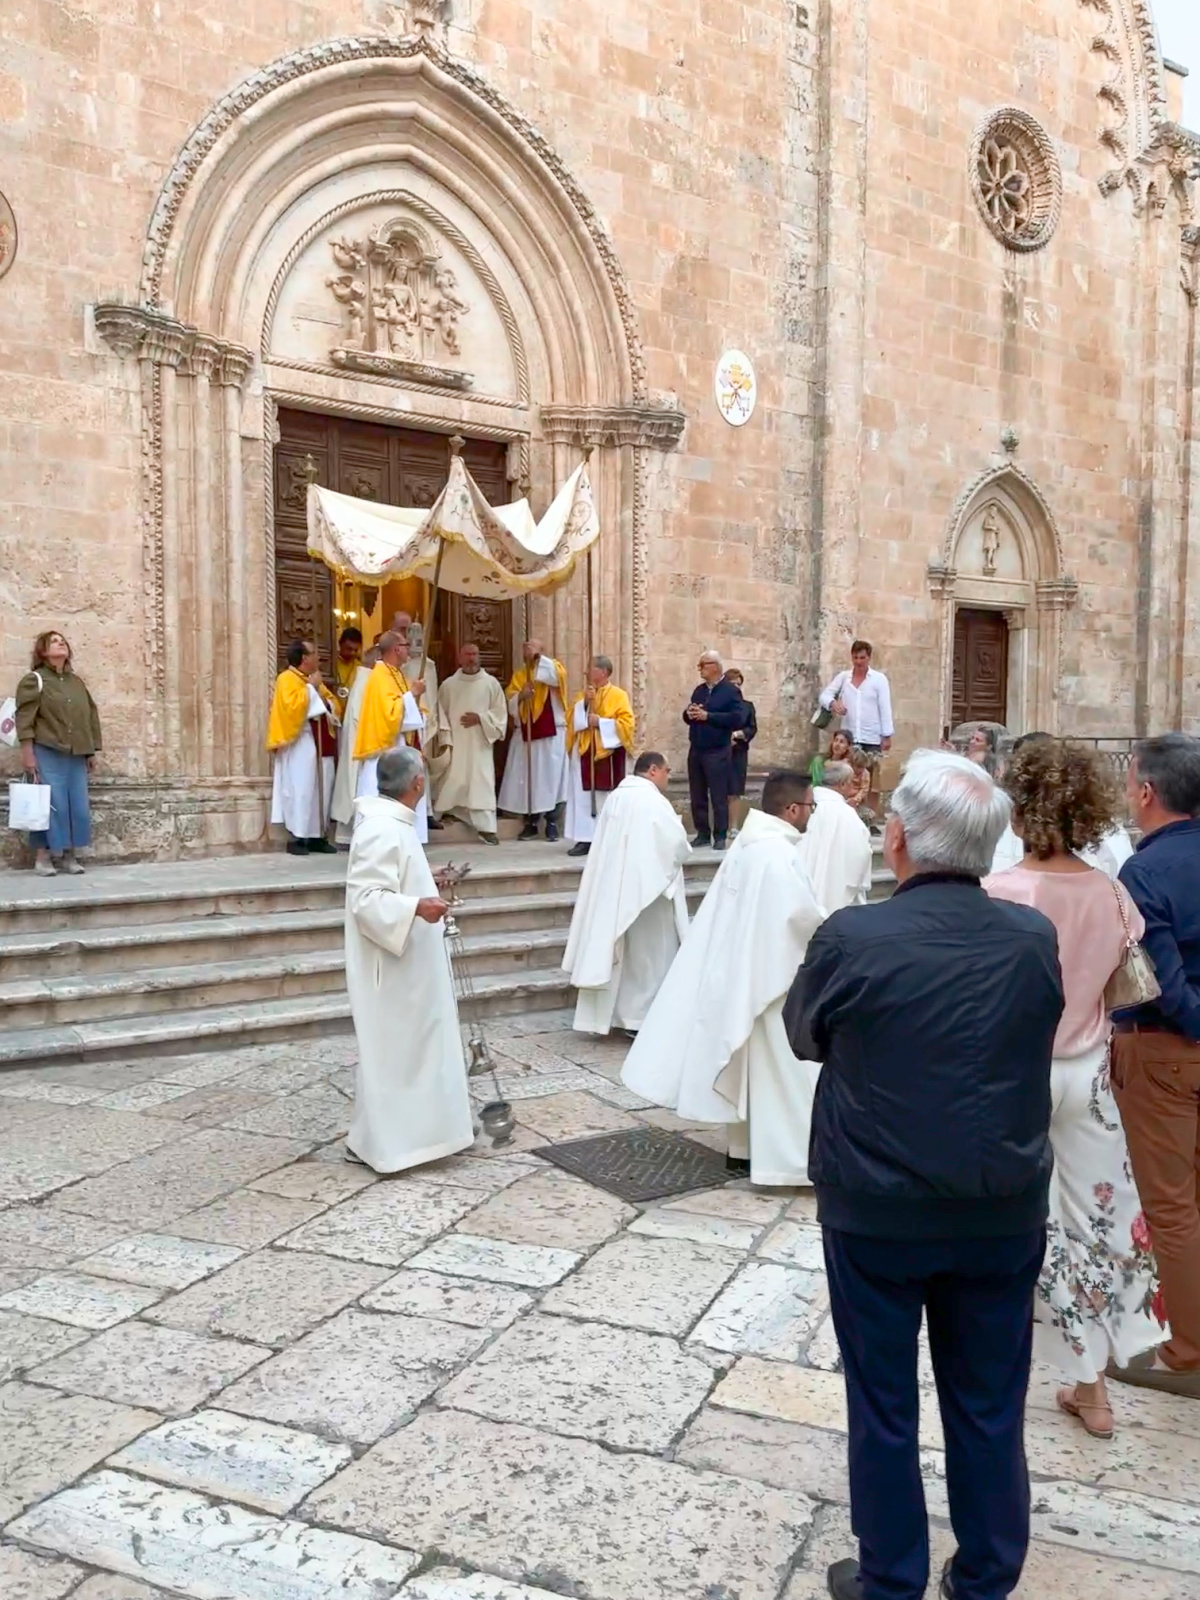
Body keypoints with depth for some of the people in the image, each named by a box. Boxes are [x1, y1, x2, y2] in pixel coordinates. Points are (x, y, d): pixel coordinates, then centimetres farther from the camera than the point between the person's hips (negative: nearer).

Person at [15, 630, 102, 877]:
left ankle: (69, 855, 12)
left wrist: (93, 750, 14)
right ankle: (43, 857, 0)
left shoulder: (77, 682, 16)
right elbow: (24, 718, -7)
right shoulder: (34, 680, 0)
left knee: (78, 805, 3)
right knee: (50, 804, -8)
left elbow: (91, 716, 18)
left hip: (77, 756, 5)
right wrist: (27, 753, -15)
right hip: (47, 753, -5)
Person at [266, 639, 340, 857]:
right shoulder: (287, 679, -7)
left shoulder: (315, 679, 19)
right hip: (301, 745, -8)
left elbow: (333, 705, 23)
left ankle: (317, 835, 11)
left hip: (321, 745, 8)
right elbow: (291, 706, -22)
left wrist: (325, 701, 1)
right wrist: (310, 688, -15)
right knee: (301, 791, -10)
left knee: (322, 790, 6)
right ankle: (296, 837, -7)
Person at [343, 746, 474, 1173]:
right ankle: (374, 1141, 11)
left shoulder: (390, 824, 9)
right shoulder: (381, 831, -23)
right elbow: (367, 899, -28)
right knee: (390, 1050, -1)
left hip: (406, 963, 11)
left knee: (406, 1047, 18)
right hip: (391, 967, -11)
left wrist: (423, 887, 30)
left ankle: (401, 1130, 30)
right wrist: (416, 906, -39)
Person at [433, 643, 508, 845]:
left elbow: (500, 712, 4)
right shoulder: (448, 685, 4)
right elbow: (441, 714, 2)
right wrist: (445, 740, -7)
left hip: (480, 743, 0)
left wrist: (480, 718, -11)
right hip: (455, 743, 0)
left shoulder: (491, 683, 3)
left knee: (482, 783, -5)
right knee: (453, 782, 1)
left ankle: (486, 827, -3)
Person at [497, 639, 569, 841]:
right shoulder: (518, 674, 12)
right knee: (527, 778, 4)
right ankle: (531, 823, 12)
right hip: (525, 734, 4)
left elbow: (558, 676, -22)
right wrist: (521, 696, -16)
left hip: (550, 733, -3)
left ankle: (551, 823, 5)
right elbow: (510, 701, 4)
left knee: (550, 777, -2)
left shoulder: (552, 667, 2)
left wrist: (538, 657, -21)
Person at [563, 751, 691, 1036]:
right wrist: (679, 855, 4)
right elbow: (677, 844, -19)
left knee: (627, 953, 13)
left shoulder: (615, 797, 11)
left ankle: (623, 1014, 19)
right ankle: (645, 1018, 5)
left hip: (615, 889, 8)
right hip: (646, 888, -8)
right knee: (650, 953, 1)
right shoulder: (652, 800, -15)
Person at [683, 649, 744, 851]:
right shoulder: (699, 690, 16)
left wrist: (707, 716, -19)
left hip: (718, 752, -7)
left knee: (719, 797, -2)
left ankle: (720, 837, 4)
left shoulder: (731, 690, -5)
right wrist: (689, 713, -5)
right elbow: (688, 716, 21)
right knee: (697, 797, 9)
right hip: (695, 751, 7)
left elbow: (737, 718, -17)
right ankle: (703, 834, 17)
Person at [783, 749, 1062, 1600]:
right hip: (1005, 1212, 3)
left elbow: (805, 1035, -1)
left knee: (884, 1406, 15)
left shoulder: (852, 938, -19)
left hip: (875, 1212, -2)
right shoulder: (1036, 938, -10)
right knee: (990, 1408, 19)